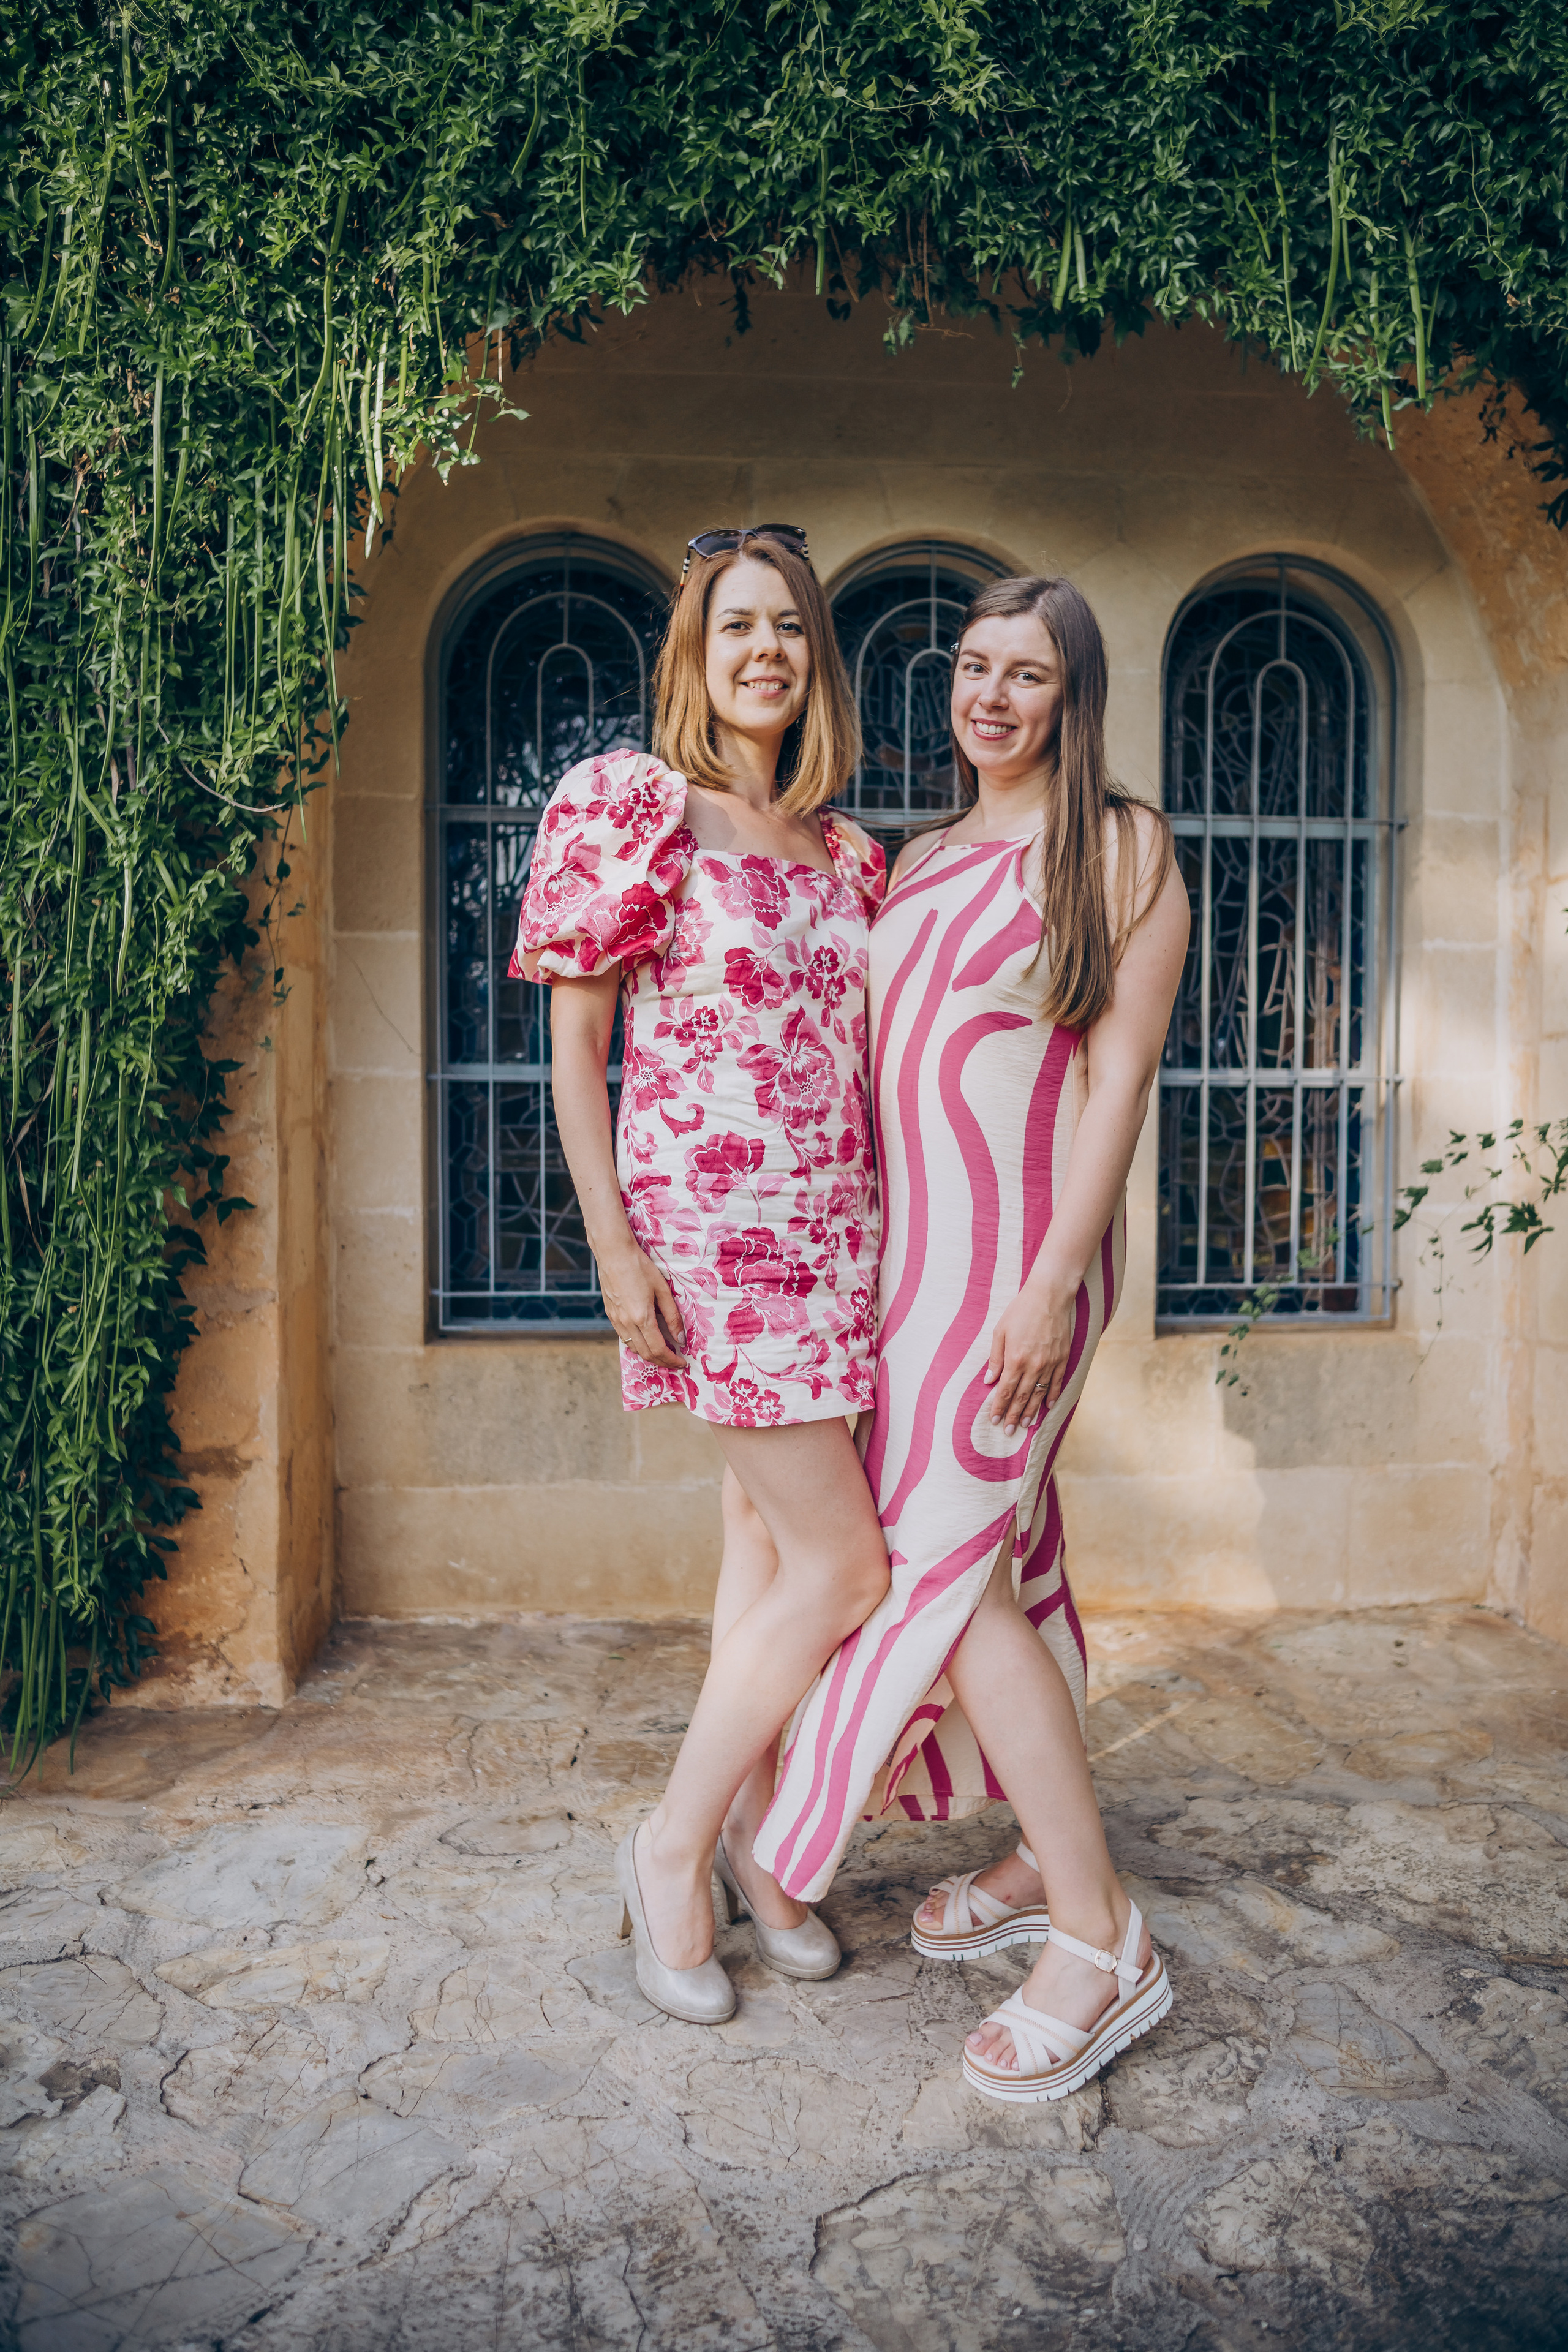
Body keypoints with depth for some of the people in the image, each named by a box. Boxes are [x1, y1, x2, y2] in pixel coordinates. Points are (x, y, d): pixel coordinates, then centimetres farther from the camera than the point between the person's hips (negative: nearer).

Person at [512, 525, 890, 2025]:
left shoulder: (840, 851, 14)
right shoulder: (630, 808, -3)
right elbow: (574, 1043, -6)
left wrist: (887, 1230, 13)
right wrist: (615, 1249, -13)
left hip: (832, 1227, 6)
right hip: (708, 1223, -6)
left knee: (769, 1537, 12)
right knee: (845, 1560, -6)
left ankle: (748, 1840, 28)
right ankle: (673, 1842, 13)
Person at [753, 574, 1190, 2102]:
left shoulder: (1119, 847, -2)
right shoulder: (921, 861, 17)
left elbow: (1119, 1075, -10)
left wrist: (1053, 1277, -18)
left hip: (1019, 1247, -7)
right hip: (908, 1245, 7)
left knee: (943, 1561, -11)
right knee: (1003, 1559, 11)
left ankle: (1104, 1942, 0)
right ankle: (1042, 1860, 26)